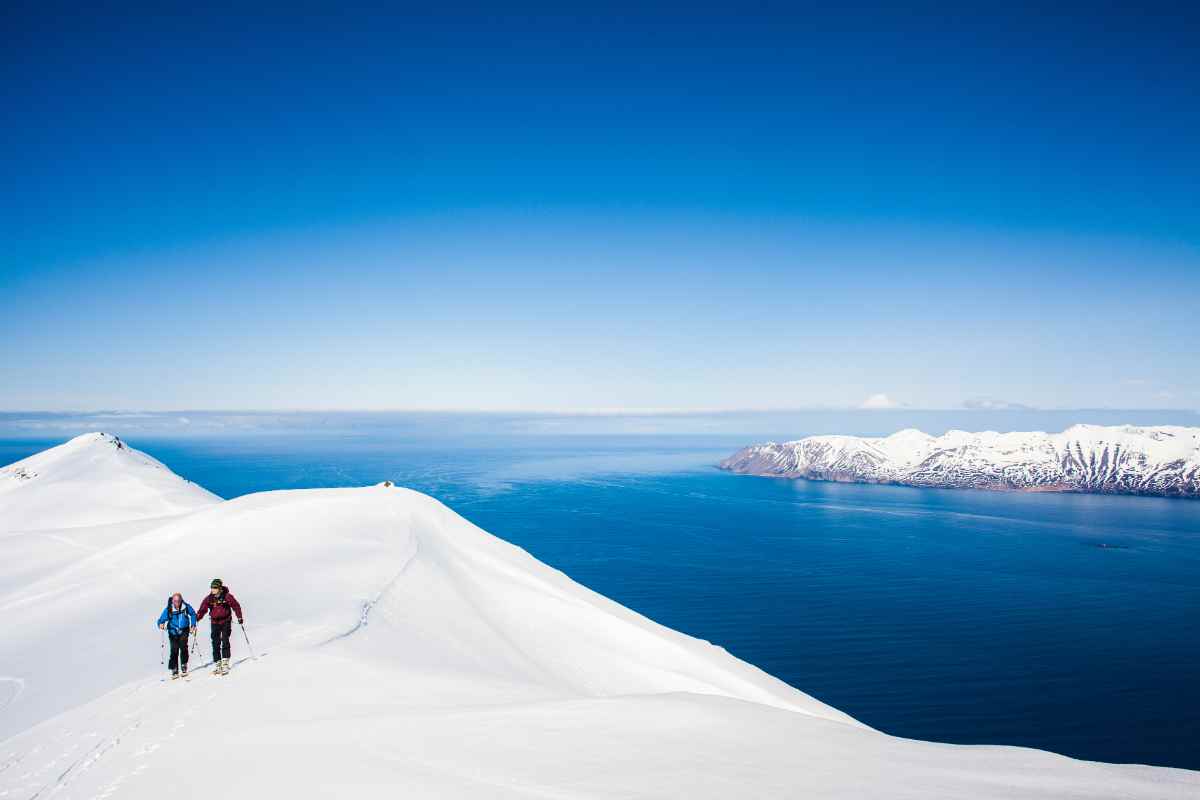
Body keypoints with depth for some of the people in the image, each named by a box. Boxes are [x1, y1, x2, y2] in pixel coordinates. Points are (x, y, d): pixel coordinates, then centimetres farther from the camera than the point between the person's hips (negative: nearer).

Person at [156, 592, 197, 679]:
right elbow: (161, 619, -7)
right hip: (173, 632, 0)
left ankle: (184, 666, 0)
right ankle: (174, 670, 4)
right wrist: (161, 624, -29)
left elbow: (193, 614, 10)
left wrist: (193, 625, 6)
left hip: (184, 631, 0)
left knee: (183, 647, -18)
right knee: (174, 651, -7)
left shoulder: (186, 607, -7)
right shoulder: (168, 609, -9)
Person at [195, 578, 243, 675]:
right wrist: (196, 618, -15)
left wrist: (239, 617, -5)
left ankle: (225, 663, -9)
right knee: (215, 643, 3)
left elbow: (236, 606, -3)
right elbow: (202, 609, -2)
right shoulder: (209, 598, 0)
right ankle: (217, 664, 9)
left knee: (225, 641, -10)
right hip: (214, 622, 3)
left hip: (226, 621, -3)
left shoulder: (227, 596, -9)